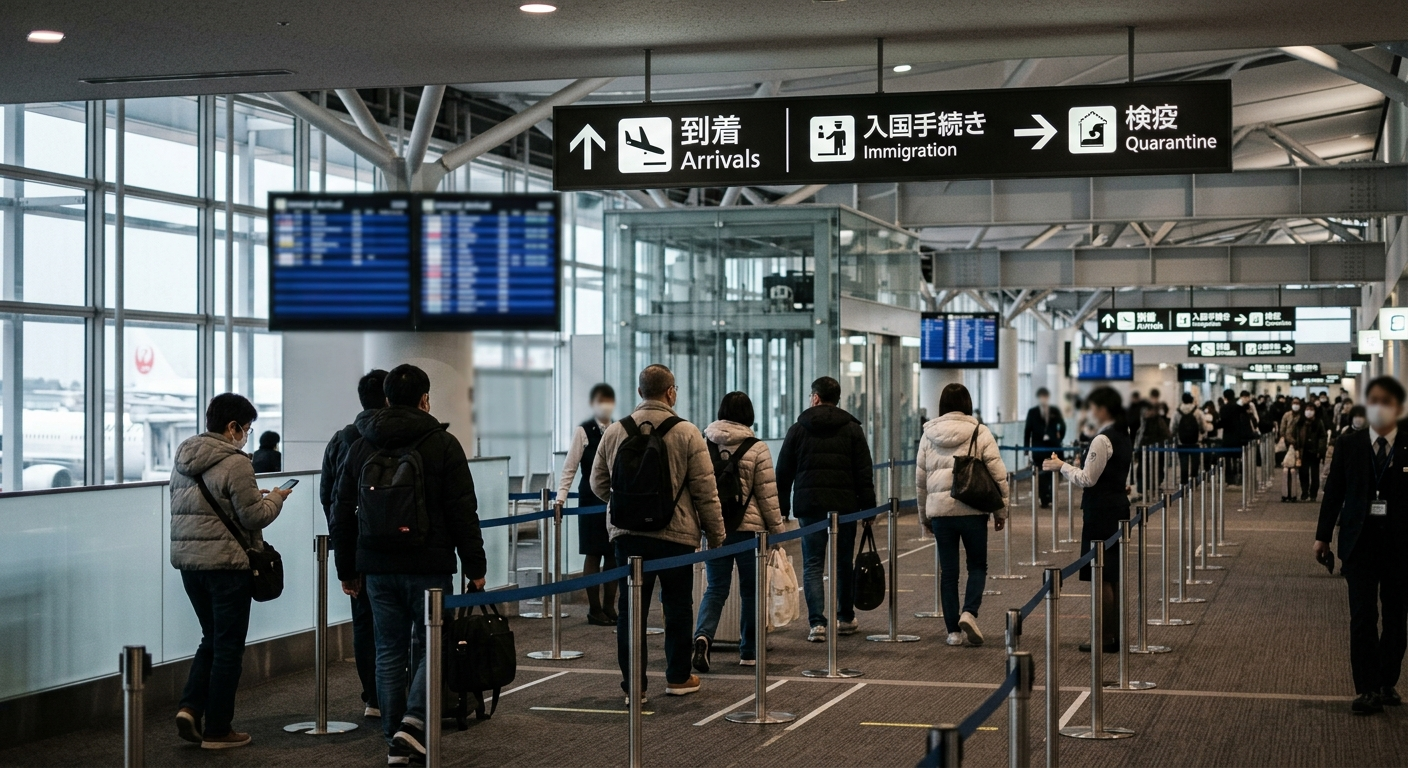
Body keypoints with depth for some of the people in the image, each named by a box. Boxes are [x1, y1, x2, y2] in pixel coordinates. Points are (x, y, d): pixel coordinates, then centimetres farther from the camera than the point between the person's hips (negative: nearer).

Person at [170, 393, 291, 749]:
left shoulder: (183, 459, 10)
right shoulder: (235, 463, -15)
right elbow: (253, 517, -15)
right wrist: (275, 498, 5)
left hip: (188, 560, 7)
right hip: (226, 562, -7)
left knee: (212, 639, 20)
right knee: (228, 646, 3)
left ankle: (191, 707, 4)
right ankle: (217, 730, 8)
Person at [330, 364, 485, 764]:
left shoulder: (361, 447, 8)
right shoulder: (442, 443, -4)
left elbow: (341, 515, 11)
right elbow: (462, 511, -8)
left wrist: (347, 571, 17)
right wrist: (474, 566, -3)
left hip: (378, 567, 3)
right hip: (429, 566, -3)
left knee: (390, 651, 10)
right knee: (429, 647, 8)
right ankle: (414, 720, -11)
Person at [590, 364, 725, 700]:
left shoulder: (614, 433, 2)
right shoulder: (687, 433, -8)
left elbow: (598, 485, 11)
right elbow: (705, 491, -6)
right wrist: (716, 535, 3)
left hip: (627, 534, 2)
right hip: (676, 534, -2)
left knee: (630, 609, 6)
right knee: (677, 606, 13)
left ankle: (633, 684, 5)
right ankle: (678, 677, 24)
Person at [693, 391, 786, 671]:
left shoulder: (703, 444, 3)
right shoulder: (756, 449, -8)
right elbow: (767, 494, -6)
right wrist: (776, 529, 3)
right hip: (748, 527, -3)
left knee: (715, 587, 8)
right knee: (751, 590, 10)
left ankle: (703, 635, -18)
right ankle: (749, 651, 16)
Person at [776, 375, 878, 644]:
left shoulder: (798, 430, 4)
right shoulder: (852, 429, 5)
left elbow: (783, 473, 4)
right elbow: (864, 473, 1)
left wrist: (781, 508, 10)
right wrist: (868, 507, 4)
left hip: (809, 505, -1)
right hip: (844, 505, 1)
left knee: (813, 564, 1)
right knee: (844, 562, 14)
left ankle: (817, 622, -12)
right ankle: (845, 618, 25)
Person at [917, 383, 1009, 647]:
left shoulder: (929, 435, 7)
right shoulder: (980, 433, -2)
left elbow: (920, 478, 11)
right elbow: (998, 474, -4)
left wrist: (924, 514, 21)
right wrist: (1001, 511, 5)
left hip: (939, 511, 2)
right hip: (973, 510, -2)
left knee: (948, 570, 8)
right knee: (977, 565, 12)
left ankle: (953, 630, 8)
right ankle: (969, 612, -10)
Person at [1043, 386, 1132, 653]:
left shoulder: (1102, 440, -16)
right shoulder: (1124, 438, 13)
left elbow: (1088, 479, -16)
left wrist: (1062, 466, -5)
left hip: (1101, 511, -10)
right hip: (1119, 506, 10)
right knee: (1114, 575, 13)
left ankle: (1106, 637, 0)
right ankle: (1116, 633, 18)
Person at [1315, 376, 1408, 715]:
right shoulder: (1349, 446, 2)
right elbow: (1333, 492, 5)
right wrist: (1323, 535, 4)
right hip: (1361, 541, 0)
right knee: (1363, 616, -4)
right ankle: (1367, 688, -1)